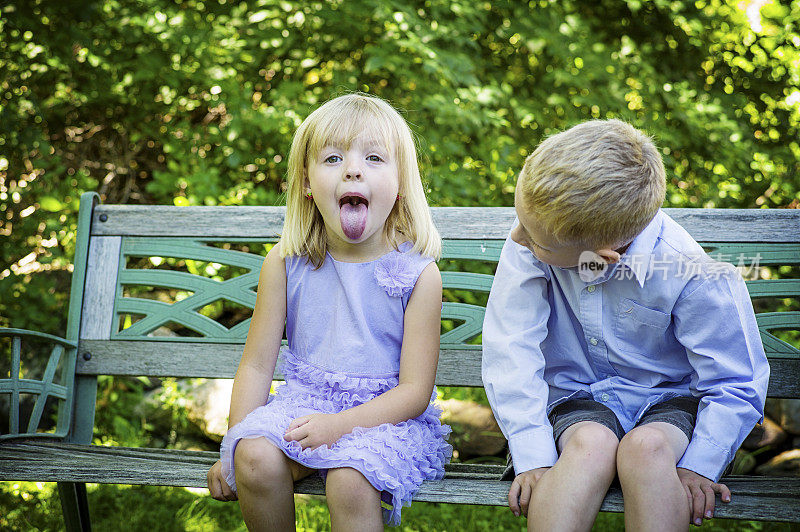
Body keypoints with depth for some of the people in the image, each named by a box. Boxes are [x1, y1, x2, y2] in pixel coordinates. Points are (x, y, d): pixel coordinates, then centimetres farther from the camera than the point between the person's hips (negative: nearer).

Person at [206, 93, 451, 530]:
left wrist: (341, 424, -22)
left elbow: (415, 391, -9)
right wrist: (237, 441, -6)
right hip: (306, 401, 3)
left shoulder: (416, 273, -8)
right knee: (256, 459, -27)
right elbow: (256, 365, 4)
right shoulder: (286, 264, 0)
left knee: (350, 481, -33)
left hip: (386, 414, -2)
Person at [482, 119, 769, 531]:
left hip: (668, 398, -1)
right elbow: (511, 349, -16)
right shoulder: (532, 240, -18)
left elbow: (736, 386, -10)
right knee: (591, 444, -34)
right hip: (577, 395, 1)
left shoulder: (693, 277, -23)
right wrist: (533, 455, -22)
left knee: (646, 447, -35)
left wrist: (698, 467, -18)